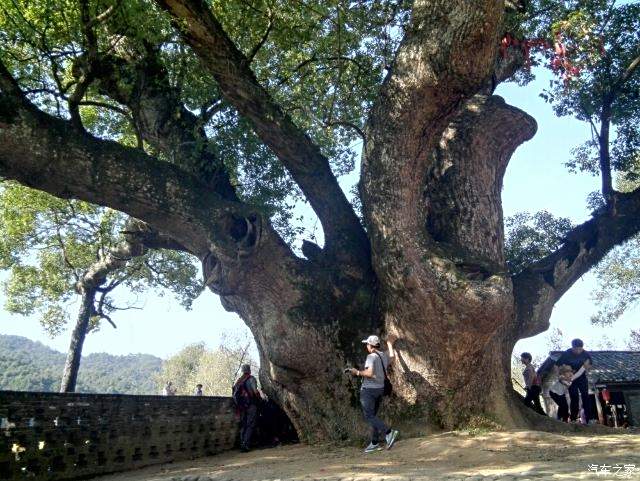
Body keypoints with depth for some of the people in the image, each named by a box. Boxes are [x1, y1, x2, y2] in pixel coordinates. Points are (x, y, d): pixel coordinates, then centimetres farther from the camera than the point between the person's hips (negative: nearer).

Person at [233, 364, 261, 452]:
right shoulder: (251, 379, -5)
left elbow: (235, 393, 10)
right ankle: (246, 444, -15)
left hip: (241, 405, 6)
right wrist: (259, 398, 2)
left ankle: (242, 444, 8)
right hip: (251, 404, -6)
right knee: (250, 425, -5)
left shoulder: (238, 381, 13)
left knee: (243, 425, 11)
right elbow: (255, 391, -15)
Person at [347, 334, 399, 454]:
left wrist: (357, 372, -15)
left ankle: (389, 433, -24)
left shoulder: (371, 357, -18)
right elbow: (391, 356, 30)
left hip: (368, 390, -8)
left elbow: (370, 373, -29)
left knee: (369, 416, -9)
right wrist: (389, 344, 44)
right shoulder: (384, 356, 6)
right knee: (372, 415, 14)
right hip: (380, 389, 8)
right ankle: (375, 443, 11)